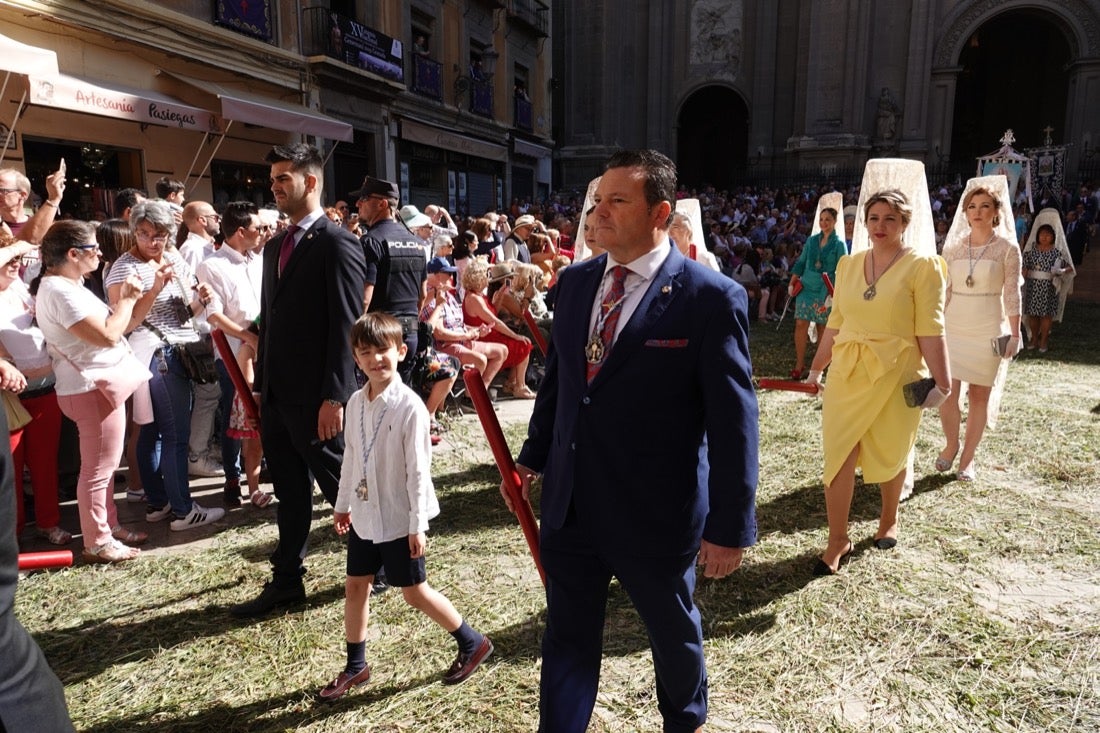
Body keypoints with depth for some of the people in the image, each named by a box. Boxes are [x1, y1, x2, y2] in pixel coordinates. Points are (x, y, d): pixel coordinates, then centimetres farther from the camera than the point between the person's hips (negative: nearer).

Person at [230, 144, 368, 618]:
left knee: (342, 487, 6)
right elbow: (270, 321, 17)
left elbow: (346, 326, -16)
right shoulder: (275, 247, 15)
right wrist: (260, 384, 13)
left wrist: (335, 396, -20)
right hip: (277, 395, 8)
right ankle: (287, 580, 27)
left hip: (316, 397, -8)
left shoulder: (337, 244, -11)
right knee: (289, 492, 15)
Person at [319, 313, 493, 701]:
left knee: (415, 592, 5)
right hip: (364, 515, 7)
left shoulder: (409, 406, -20)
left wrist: (417, 524, -15)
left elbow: (418, 469, -17)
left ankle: (473, 643, 26)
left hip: (398, 520, -6)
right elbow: (350, 457, 12)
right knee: (355, 586, 14)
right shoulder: (356, 402, 1)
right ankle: (355, 666, 33)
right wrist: (343, 505, 17)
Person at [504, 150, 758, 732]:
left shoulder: (711, 297, -15)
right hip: (569, 504, 4)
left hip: (655, 514, -3)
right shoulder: (575, 281, 2)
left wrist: (730, 525, -12)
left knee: (673, 634, 23)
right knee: (567, 638, 16)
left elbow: (733, 420, -14)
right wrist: (532, 458, 17)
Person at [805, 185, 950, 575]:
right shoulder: (848, 264, 6)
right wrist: (817, 367, 14)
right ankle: (838, 540, 12)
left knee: (890, 454, 14)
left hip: (896, 376, -3)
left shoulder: (922, 265, -7)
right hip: (846, 374, 3)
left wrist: (942, 380, -13)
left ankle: (889, 520, 40)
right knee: (838, 455, 1)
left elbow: (930, 330, -10)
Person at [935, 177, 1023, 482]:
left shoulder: (1007, 248, -2)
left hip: (988, 330, -2)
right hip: (953, 327, 2)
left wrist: (1014, 334, -6)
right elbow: (943, 290, 7)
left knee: (979, 395, 4)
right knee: (946, 391, -4)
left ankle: (968, 456, 17)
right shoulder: (954, 247, 4)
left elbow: (1012, 294, -2)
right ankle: (951, 444, 21)